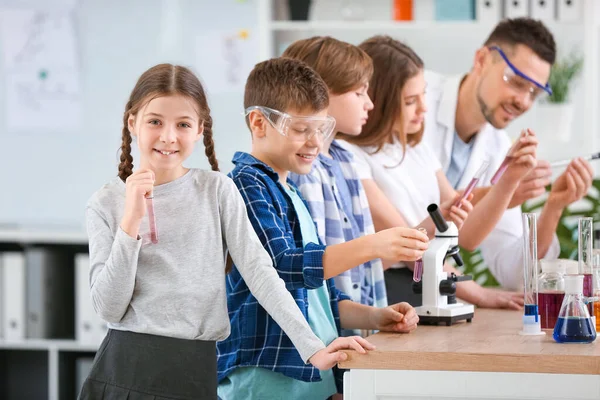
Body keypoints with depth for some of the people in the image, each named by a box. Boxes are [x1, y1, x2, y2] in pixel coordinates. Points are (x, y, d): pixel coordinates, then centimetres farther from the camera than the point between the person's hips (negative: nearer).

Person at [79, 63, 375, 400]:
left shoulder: (216, 190, 3)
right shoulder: (106, 204, 0)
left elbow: (259, 272, -2)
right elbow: (109, 309, -6)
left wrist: (313, 348, -10)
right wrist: (130, 222, -14)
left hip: (198, 372, 1)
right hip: (128, 368, -1)